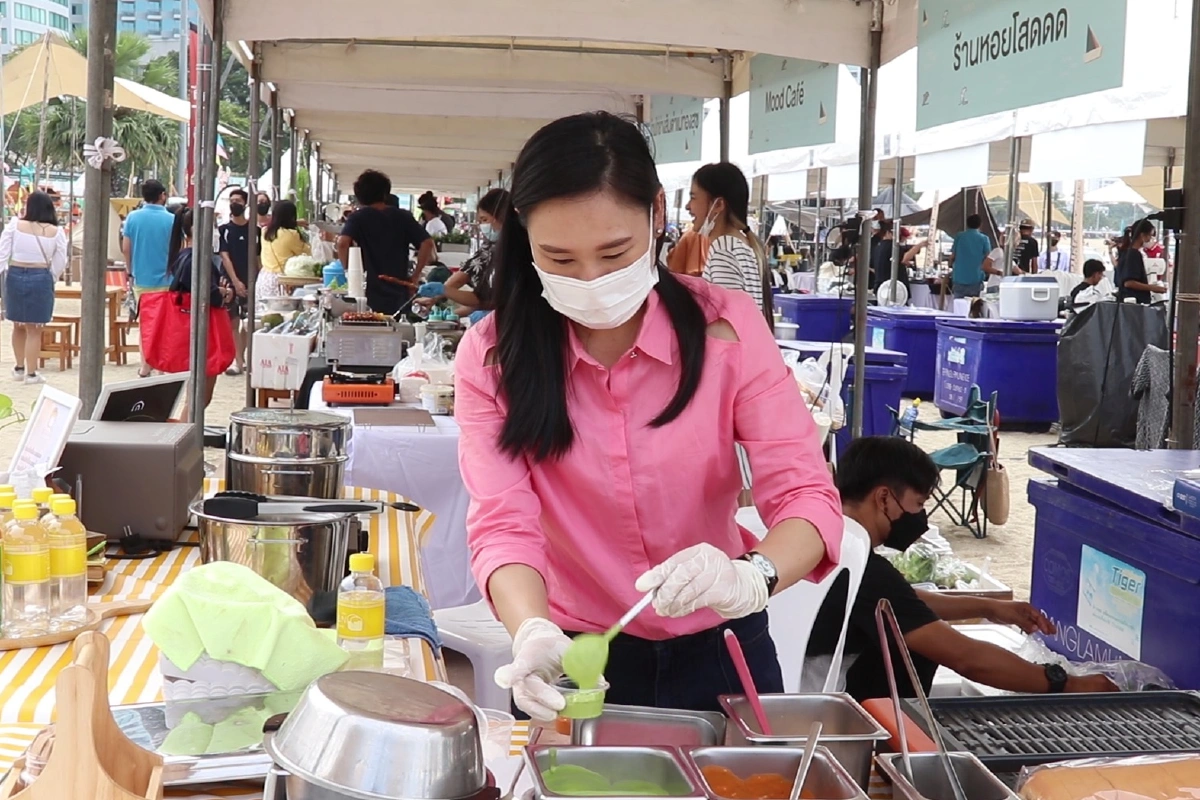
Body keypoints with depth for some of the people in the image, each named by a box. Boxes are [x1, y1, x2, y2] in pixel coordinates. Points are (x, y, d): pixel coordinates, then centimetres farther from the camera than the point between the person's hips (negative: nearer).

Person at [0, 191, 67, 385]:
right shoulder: (56, 232, -2)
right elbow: (60, 264, 2)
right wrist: (51, 280, 17)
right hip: (40, 278, -1)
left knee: (18, 325, 18)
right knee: (34, 329, 6)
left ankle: (19, 368, 29)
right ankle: (31, 373, 9)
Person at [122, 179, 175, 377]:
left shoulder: (133, 217, -2)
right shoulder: (171, 219, -10)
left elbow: (125, 248, 2)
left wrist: (130, 272, 15)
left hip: (141, 279, 3)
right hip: (165, 280, -3)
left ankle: (145, 367, 16)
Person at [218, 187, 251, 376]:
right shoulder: (224, 230, 0)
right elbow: (224, 256, -7)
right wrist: (235, 281, -17)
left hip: (250, 281, 2)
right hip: (231, 281, -2)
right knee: (233, 321, -3)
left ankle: (240, 358, 14)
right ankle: (237, 361, -3)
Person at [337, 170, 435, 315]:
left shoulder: (358, 218, -1)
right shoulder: (403, 217, 6)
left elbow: (342, 243, -19)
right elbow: (427, 244, -3)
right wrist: (415, 276, 3)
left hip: (370, 299, -2)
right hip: (400, 298, 2)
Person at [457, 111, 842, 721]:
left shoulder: (724, 327, -14)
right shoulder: (494, 356, -13)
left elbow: (804, 495, -18)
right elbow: (503, 523, -21)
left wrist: (750, 578, -40)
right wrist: (534, 636, -41)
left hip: (717, 650, 1)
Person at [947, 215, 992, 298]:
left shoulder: (959, 237, 1)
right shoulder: (984, 239, -2)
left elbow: (952, 256, 3)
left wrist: (951, 265, 24)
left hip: (959, 278, 1)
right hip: (976, 279, -1)